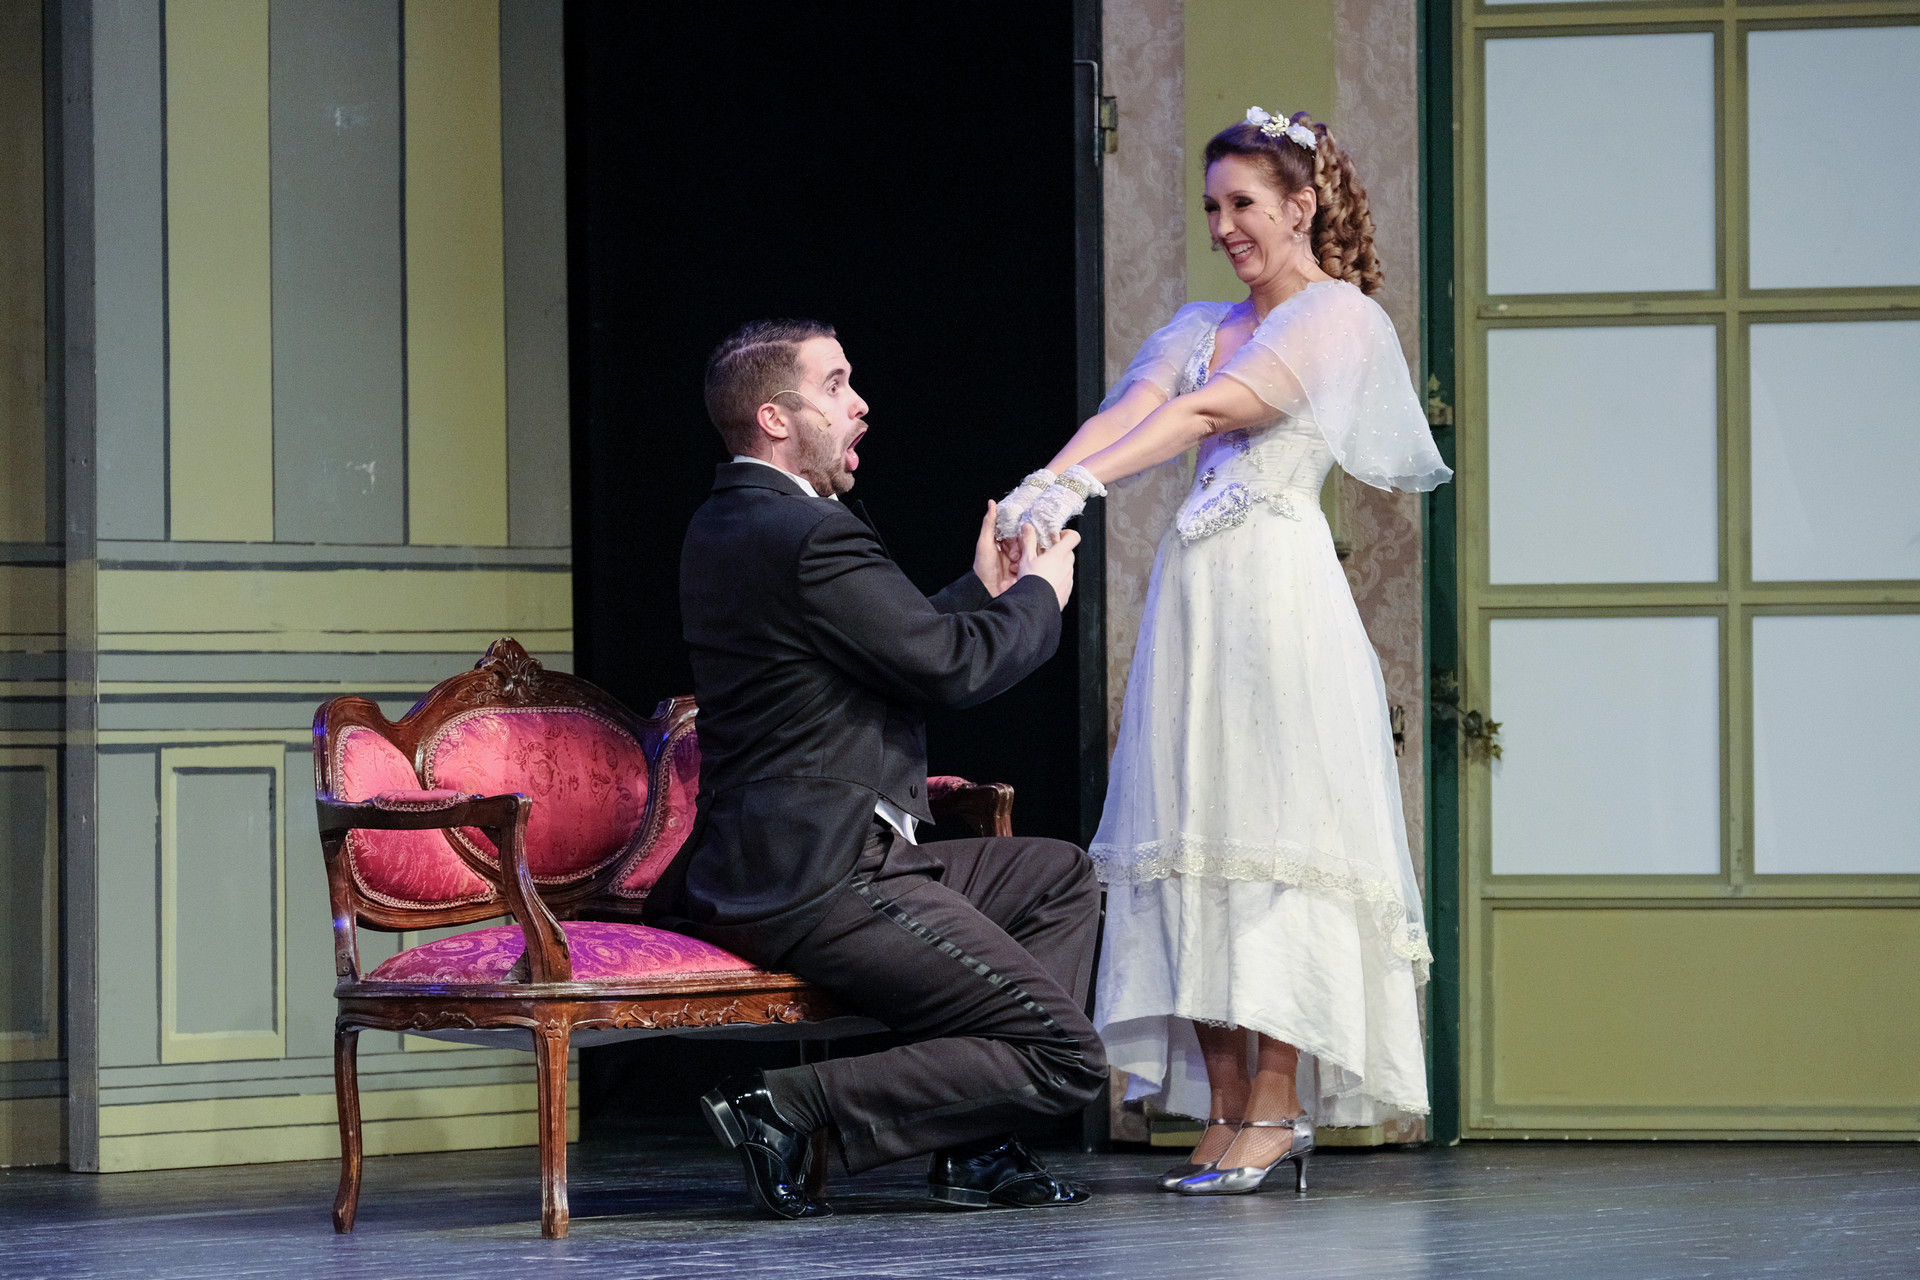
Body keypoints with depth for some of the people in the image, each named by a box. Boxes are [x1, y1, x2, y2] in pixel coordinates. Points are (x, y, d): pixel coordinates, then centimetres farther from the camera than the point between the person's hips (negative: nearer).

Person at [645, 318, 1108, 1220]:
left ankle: (975, 1146, 15)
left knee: (1062, 877, 26)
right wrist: (1039, 594, 2)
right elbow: (952, 668, -16)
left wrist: (984, 591, 22)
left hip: (774, 864, 11)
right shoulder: (810, 536, -18)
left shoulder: (725, 526, 15)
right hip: (824, 876, -11)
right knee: (1066, 1058, -10)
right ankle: (791, 1108, -12)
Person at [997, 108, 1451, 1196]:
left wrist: (1084, 485, -23)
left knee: (1270, 830, -10)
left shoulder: (1340, 318, 0)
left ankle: (1276, 1108, -9)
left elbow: (1208, 413, -13)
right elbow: (1129, 411, 4)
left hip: (1279, 594, -7)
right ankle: (1225, 1113, 2)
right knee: (1194, 832, 1)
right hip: (1195, 594, 7)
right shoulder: (1202, 327, 21)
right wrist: (1039, 489, -16)